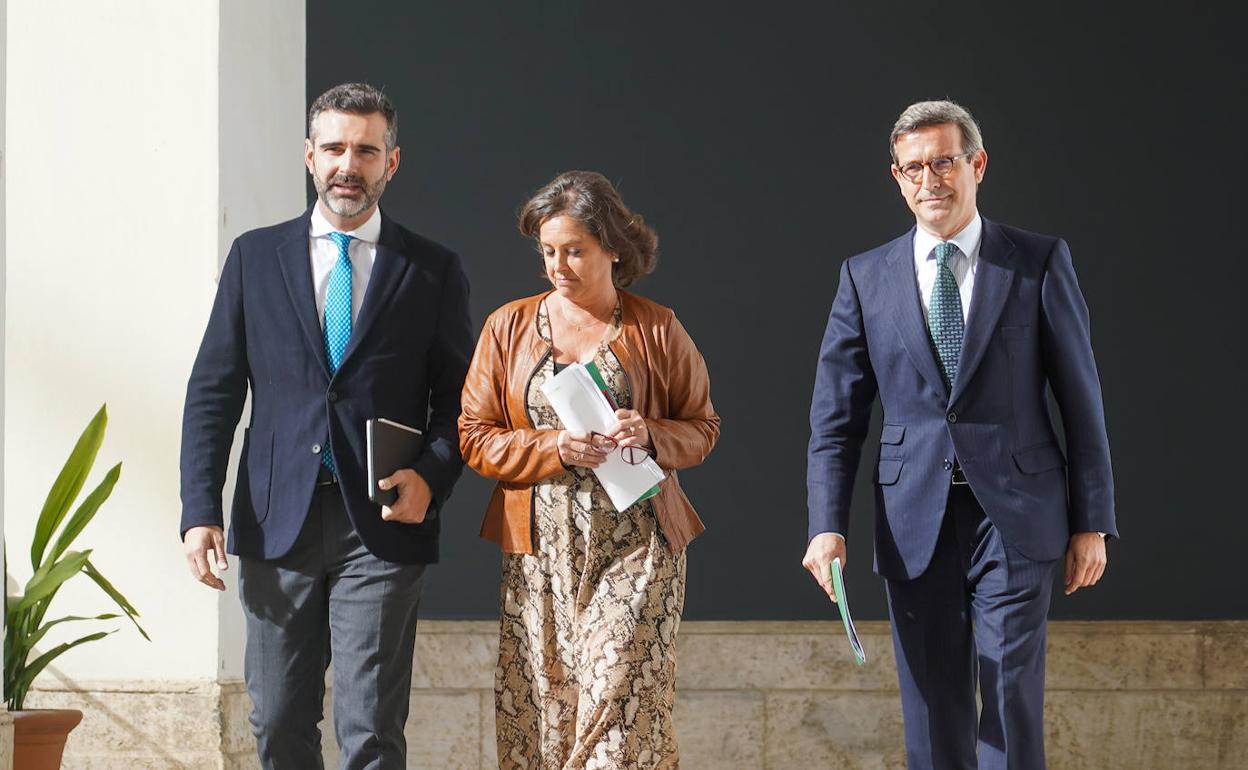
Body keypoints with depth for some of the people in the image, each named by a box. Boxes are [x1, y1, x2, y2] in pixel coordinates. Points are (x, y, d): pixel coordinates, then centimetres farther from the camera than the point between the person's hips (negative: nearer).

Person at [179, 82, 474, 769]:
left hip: (381, 526, -2)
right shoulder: (255, 256, 9)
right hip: (277, 522, 2)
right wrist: (201, 511, -3)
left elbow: (457, 397, 9)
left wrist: (431, 476, -11)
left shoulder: (433, 270, 6)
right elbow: (213, 390, 7)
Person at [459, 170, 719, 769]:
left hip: (636, 547, -2)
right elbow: (475, 438, 5)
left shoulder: (657, 330, 5)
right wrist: (556, 448, -11)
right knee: (537, 708, -2)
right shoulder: (508, 327, 9)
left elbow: (702, 428, 10)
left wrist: (651, 436, -11)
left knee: (621, 704, -11)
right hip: (541, 549, 2)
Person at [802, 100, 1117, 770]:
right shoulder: (865, 277, 7)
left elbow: (1081, 400, 3)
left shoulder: (1040, 262, 2)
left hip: (1014, 515, -2)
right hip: (915, 525, 2)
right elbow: (835, 418, 6)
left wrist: (1092, 523, 0)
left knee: (1011, 707, -6)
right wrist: (827, 526, -5)